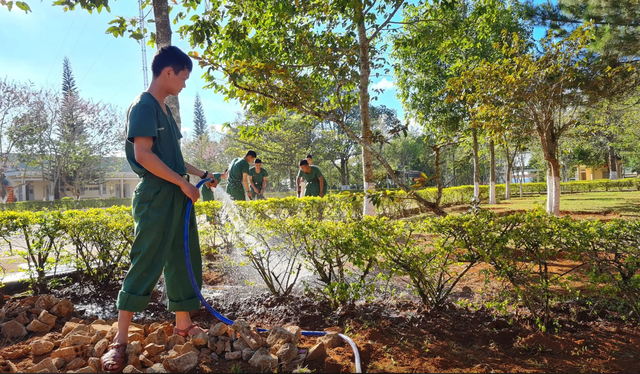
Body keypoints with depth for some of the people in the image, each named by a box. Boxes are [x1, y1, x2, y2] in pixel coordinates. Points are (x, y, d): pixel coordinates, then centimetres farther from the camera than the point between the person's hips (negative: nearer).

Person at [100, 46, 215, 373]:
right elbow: (144, 155, -19)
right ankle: (120, 340, 5)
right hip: (156, 198, -9)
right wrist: (183, 182, -17)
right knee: (145, 265, -6)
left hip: (177, 197, 9)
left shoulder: (164, 110, 18)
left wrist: (200, 174, 22)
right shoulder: (144, 105, -9)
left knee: (184, 260, 12)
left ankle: (183, 324, 25)